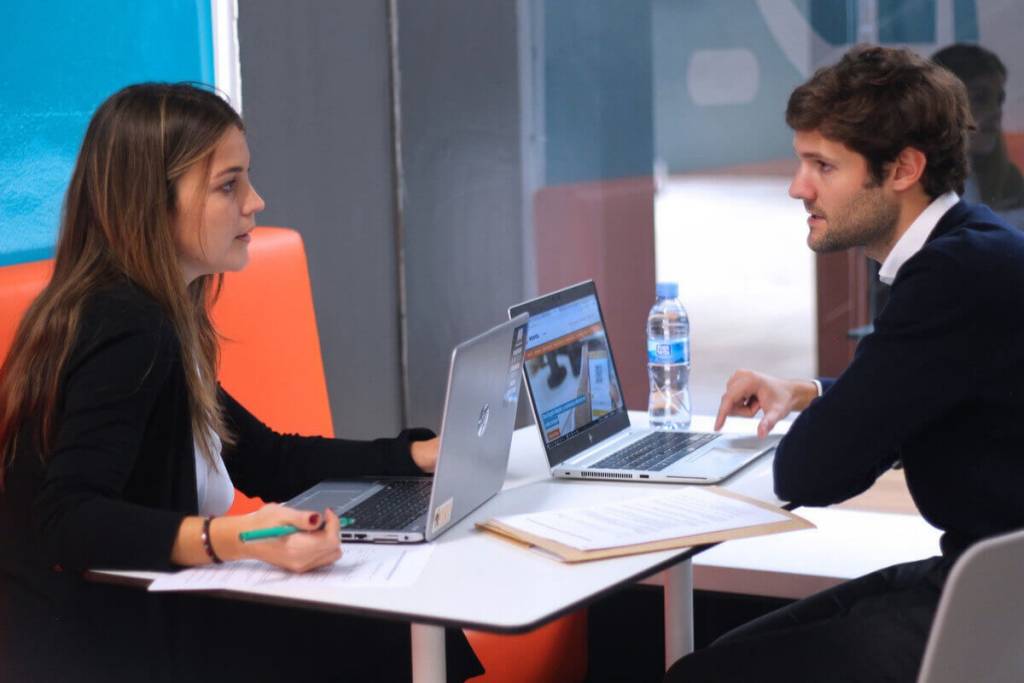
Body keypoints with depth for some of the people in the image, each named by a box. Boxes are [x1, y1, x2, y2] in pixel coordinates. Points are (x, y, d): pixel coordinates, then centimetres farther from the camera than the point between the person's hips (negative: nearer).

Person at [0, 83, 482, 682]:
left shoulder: (153, 319, 12)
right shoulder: (125, 331, -19)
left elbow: (266, 461, 20)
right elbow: (68, 521, -29)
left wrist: (422, 455, 12)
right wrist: (229, 538, -43)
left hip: (130, 618, 10)